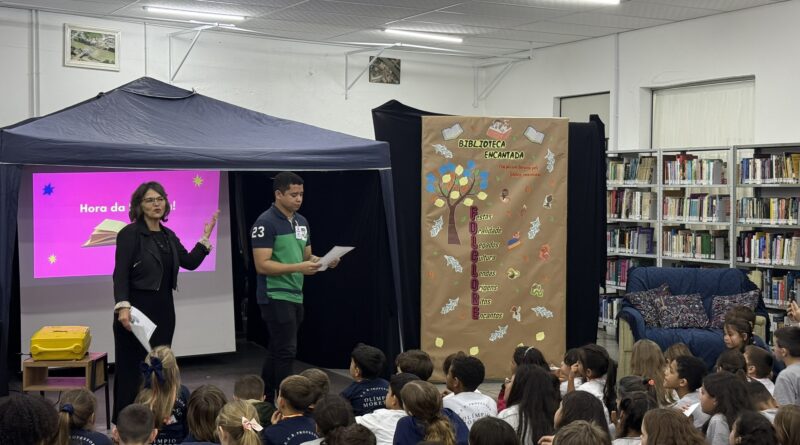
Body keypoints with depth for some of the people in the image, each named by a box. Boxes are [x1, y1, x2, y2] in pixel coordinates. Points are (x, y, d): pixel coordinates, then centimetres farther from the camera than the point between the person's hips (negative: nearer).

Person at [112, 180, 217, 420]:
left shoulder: (168, 235, 13)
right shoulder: (130, 233, -8)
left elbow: (190, 262, 10)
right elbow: (120, 274, -15)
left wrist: (206, 236, 3)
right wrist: (122, 307, -26)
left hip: (163, 309, 7)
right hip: (138, 308, -7)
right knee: (132, 367, -1)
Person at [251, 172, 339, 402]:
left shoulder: (301, 222, 12)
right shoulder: (266, 223, -13)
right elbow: (262, 265, -18)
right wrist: (298, 268, -25)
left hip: (295, 296, 8)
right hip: (275, 297, -8)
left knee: (277, 350, 14)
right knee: (286, 351, -9)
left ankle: (265, 401, 24)